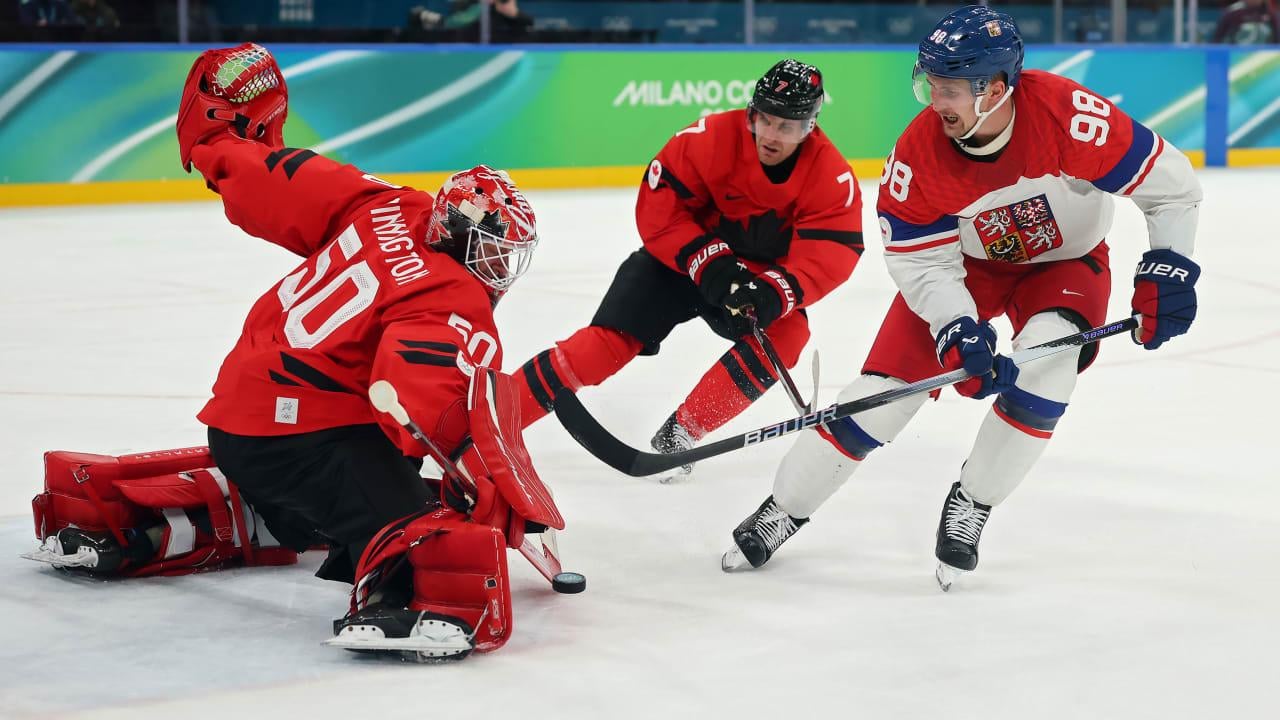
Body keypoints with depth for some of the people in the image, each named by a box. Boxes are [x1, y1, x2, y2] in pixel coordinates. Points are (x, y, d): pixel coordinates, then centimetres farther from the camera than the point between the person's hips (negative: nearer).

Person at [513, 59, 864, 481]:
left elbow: (831, 255, -25)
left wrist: (774, 293, -40)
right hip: (683, 258, -2)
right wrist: (708, 262, -30)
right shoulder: (712, 138, -25)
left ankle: (678, 435, -13)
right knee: (608, 343, -15)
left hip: (762, 276, 2)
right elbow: (657, 208, -21)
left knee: (787, 336, -25)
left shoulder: (831, 175, -21)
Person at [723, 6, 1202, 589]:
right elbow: (921, 261, -18)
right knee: (885, 386, -8)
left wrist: (1167, 270, -25)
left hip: (1064, 262, -1)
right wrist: (959, 331, -32)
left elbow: (1169, 183, -22)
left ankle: (970, 506, -8)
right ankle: (782, 511, 9)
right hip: (965, 262, 1)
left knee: (1046, 359, -30)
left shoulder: (1068, 116, -34)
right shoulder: (919, 152, -26)